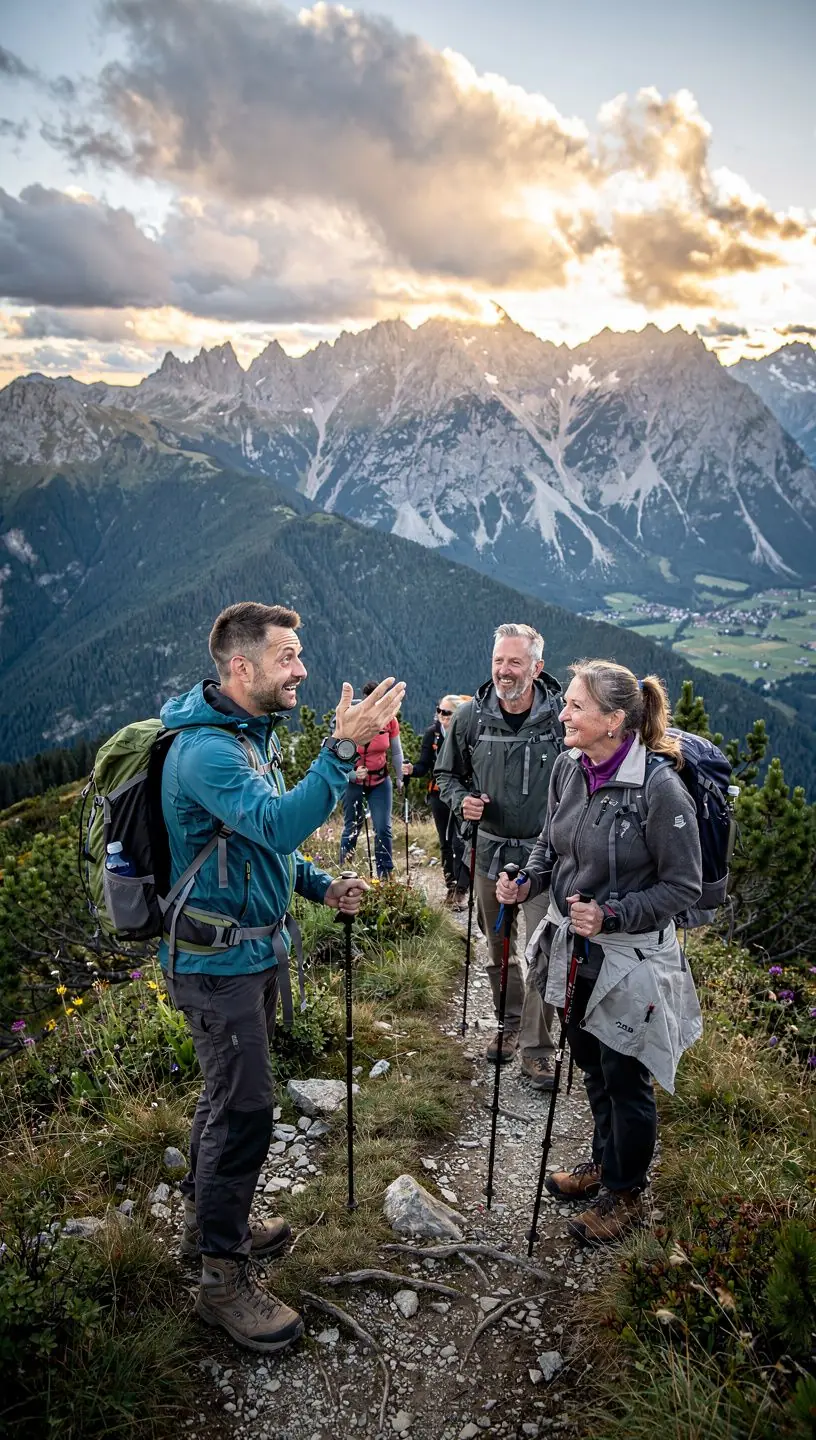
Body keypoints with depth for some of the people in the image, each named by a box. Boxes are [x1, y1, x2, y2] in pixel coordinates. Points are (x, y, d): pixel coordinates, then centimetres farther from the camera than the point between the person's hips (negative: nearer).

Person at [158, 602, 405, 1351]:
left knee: (230, 1093, 22)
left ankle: (209, 1217, 42)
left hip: (256, 946, 10)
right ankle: (223, 1277, 16)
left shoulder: (254, 732, 8)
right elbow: (278, 823, -40)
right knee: (244, 1109, -1)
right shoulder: (205, 749, -25)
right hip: (218, 958, -10)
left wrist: (321, 885, 5)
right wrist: (342, 750, -45)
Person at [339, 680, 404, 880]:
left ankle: (385, 875, 6)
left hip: (380, 781, 2)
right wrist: (353, 774, -33)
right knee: (352, 829, 8)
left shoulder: (390, 720, -11)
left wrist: (400, 779, 11)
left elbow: (396, 752, 4)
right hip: (353, 782, -2)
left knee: (383, 829, -4)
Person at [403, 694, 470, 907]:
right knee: (445, 844, 13)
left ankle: (461, 891, -2)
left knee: (460, 843, -10)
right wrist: (412, 770, -18)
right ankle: (451, 887, 25)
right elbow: (424, 765, 3)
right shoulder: (432, 733, 2)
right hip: (439, 794, 4)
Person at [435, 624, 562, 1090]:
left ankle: (537, 1048, 14)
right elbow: (447, 773, 9)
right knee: (498, 950, 18)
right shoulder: (471, 717, -5)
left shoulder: (561, 718, -12)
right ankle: (509, 1024, 39)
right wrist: (461, 800, -10)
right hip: (490, 851, 3)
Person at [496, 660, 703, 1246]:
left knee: (626, 1079, 11)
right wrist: (528, 884, -6)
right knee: (592, 1064, 24)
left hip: (630, 960, -6)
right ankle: (605, 1161, 47)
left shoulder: (660, 787, -24)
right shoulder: (568, 768, -4)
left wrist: (612, 916, -26)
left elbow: (683, 886, -17)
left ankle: (626, 1193, 34)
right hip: (576, 950, 7)